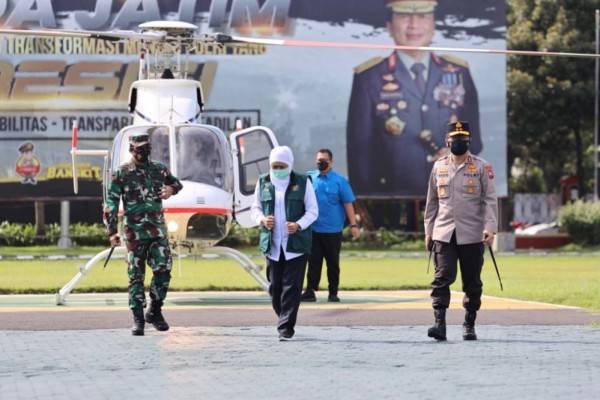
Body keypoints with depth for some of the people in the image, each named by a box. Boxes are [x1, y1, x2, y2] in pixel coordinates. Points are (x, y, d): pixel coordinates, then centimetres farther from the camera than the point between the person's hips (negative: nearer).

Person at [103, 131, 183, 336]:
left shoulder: (158, 169, 10)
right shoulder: (121, 174, -1)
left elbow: (177, 182, 29)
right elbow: (111, 204, -3)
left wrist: (171, 189, 4)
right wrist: (112, 232, -11)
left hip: (158, 230, 3)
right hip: (135, 232, -3)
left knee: (163, 269, -8)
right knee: (136, 275, -1)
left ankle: (155, 312, 8)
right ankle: (138, 319, 4)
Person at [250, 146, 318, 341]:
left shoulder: (302, 182, 1)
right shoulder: (263, 182, 9)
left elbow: (313, 211, 2)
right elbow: (255, 208, 17)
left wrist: (299, 225, -16)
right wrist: (262, 219, -6)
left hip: (296, 244, -3)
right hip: (272, 244, 3)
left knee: (291, 286, -8)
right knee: (275, 286, 5)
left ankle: (286, 328, -8)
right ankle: (285, 321, 21)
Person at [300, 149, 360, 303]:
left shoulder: (339, 181, -1)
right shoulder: (309, 178, 5)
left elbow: (348, 203, -2)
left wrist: (353, 225, -8)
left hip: (333, 231, -1)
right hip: (313, 230, 1)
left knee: (333, 263, 7)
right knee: (313, 261, 0)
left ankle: (333, 293, 15)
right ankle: (310, 291, 1)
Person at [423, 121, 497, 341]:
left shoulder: (481, 167, 1)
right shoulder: (439, 166, 10)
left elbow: (490, 199, -4)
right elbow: (432, 201, 16)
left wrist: (490, 228, -15)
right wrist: (428, 231, 14)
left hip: (472, 234, -1)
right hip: (444, 233, 1)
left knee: (472, 282, 4)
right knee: (443, 277, -12)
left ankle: (469, 325, 15)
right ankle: (440, 323, -17)